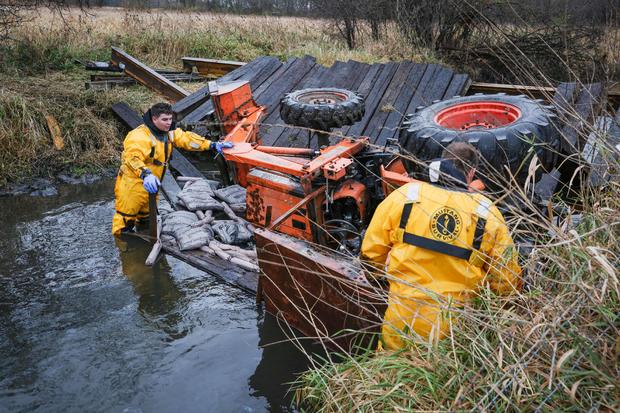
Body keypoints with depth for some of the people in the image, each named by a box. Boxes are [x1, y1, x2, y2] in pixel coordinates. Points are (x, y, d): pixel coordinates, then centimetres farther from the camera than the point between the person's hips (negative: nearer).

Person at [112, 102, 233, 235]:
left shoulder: (169, 131, 0)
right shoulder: (140, 136, -27)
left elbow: (187, 138, 1)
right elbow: (133, 158, -41)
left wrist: (212, 145, -8)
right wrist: (146, 174, -59)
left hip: (151, 185, 8)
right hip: (132, 184, -8)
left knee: (147, 216, 26)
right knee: (126, 217, 2)